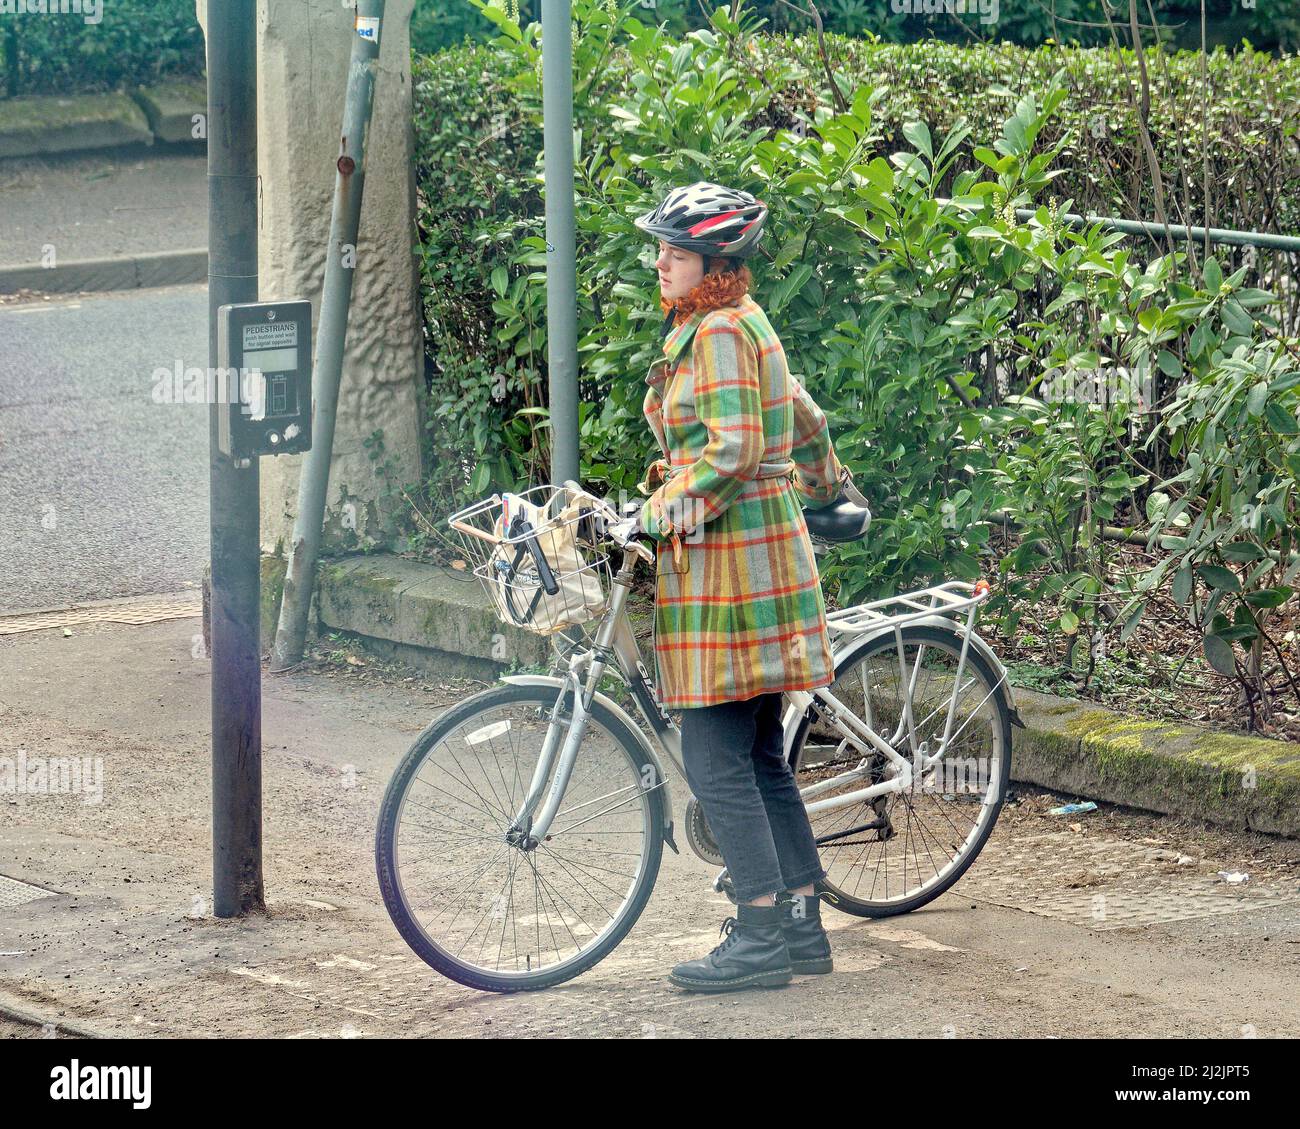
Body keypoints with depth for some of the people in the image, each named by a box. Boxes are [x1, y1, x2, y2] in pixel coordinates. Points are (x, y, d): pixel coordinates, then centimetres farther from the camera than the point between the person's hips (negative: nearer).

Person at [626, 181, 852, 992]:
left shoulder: (719, 331, -13)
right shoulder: (741, 325, 17)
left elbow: (733, 448, -22)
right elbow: (806, 421, 27)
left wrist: (663, 510, -20)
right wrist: (826, 486, 43)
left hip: (728, 555, -10)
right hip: (763, 545, 10)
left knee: (716, 757, -9)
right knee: (759, 756, 12)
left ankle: (761, 937, -9)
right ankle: (802, 924, 15)